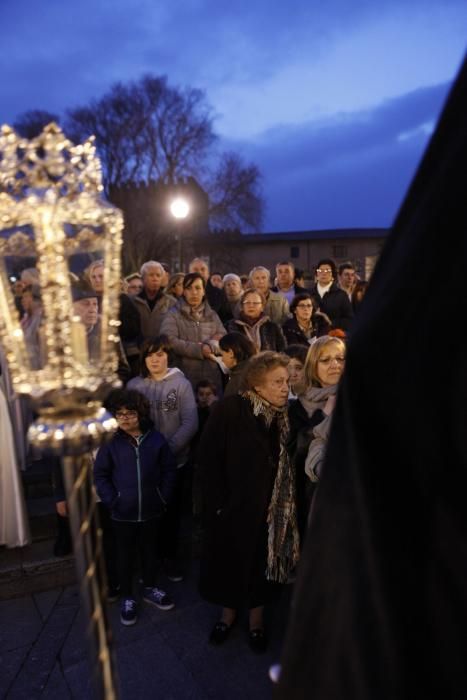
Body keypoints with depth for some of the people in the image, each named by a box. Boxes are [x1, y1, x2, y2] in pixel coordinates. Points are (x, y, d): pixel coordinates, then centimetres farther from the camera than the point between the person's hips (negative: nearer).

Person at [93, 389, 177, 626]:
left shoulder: (156, 440, -8)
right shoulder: (111, 442, -10)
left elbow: (169, 470, 0)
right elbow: (100, 475, -4)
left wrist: (164, 497, -5)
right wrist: (112, 501, -10)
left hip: (151, 510, 1)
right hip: (123, 513, -1)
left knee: (149, 550, 19)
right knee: (125, 555, 14)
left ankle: (150, 588, 40)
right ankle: (127, 598, 31)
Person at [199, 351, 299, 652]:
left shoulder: (285, 415, -7)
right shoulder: (229, 410, -19)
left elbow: (288, 463, -1)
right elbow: (209, 458, -16)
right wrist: (218, 502, -15)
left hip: (268, 506, 3)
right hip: (231, 506, -3)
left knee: (263, 560, 18)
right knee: (228, 559, 16)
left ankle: (257, 617, 44)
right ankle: (229, 612, 44)